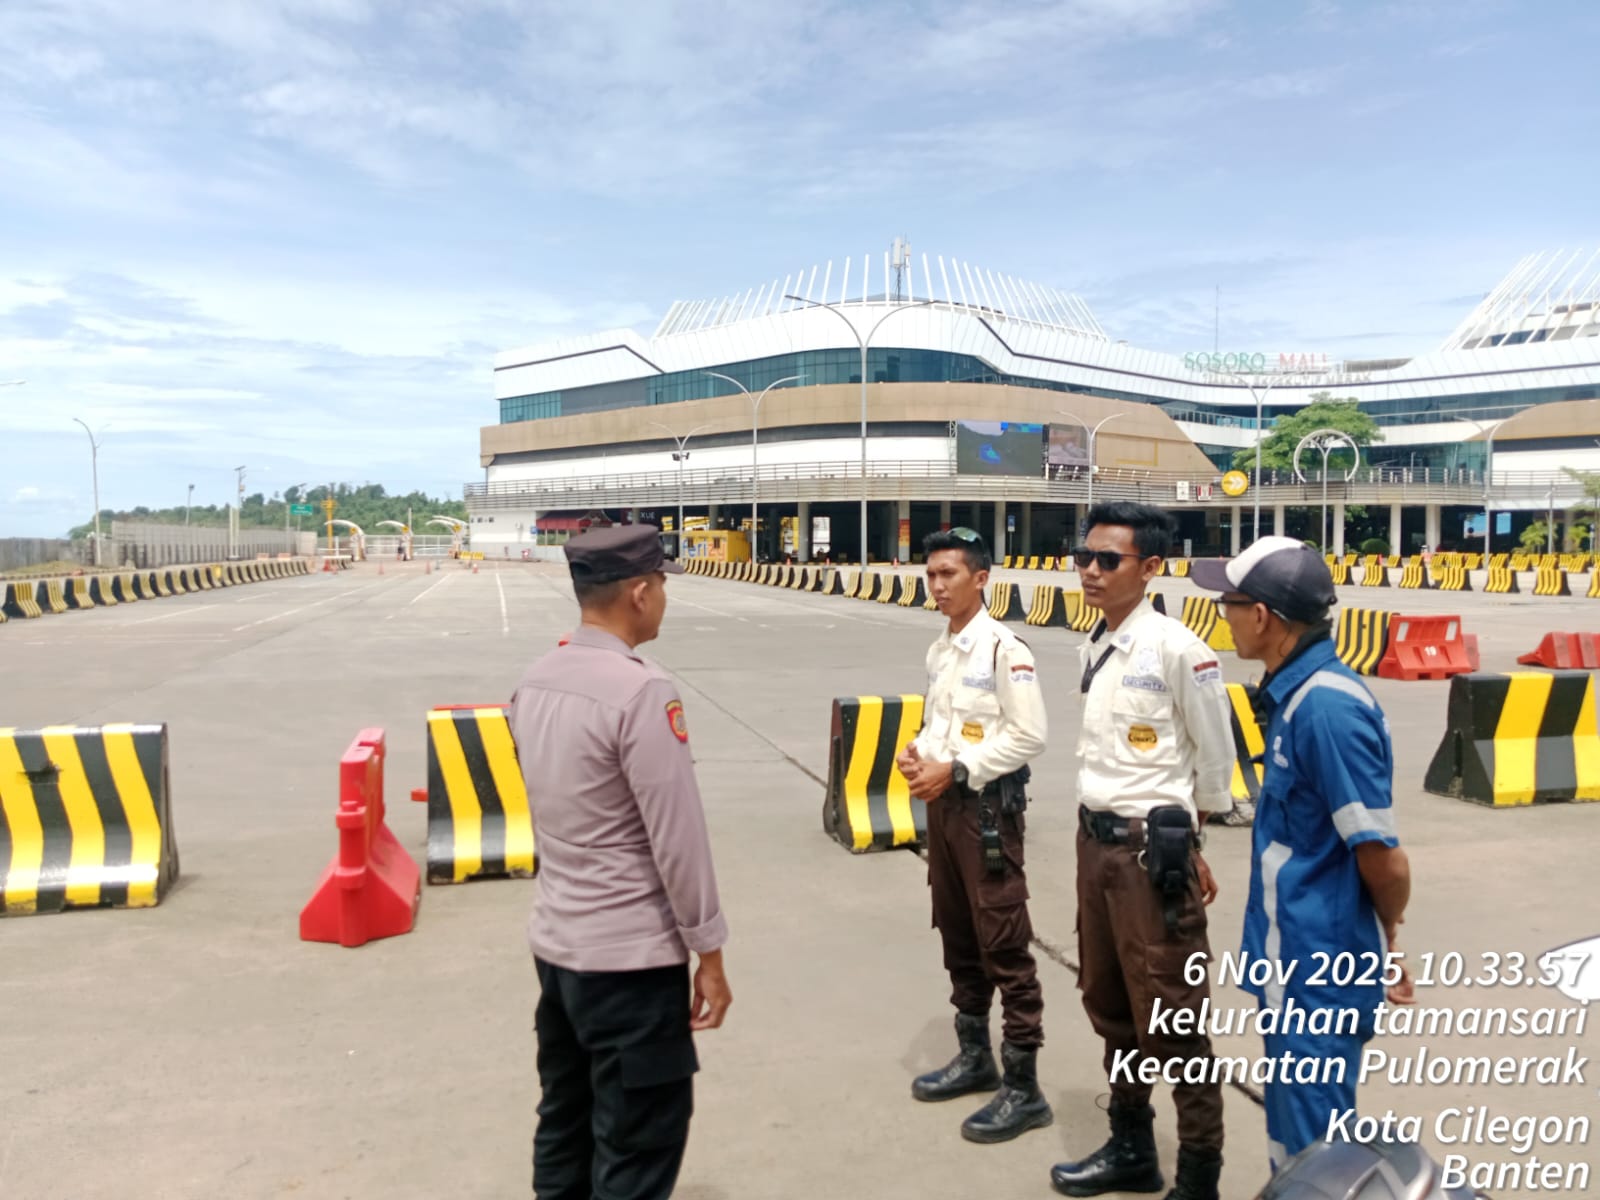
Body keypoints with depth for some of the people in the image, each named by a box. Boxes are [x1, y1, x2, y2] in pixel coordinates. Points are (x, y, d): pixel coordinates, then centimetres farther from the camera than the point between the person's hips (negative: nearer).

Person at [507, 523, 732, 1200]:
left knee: (563, 1125, 21)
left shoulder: (535, 681, 3)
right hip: (630, 956, -8)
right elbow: (678, 839, -19)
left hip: (555, 942, 8)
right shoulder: (641, 691, -21)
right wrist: (708, 953, -10)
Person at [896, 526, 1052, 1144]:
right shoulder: (940, 650, 10)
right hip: (942, 802, 9)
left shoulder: (1005, 648, -15)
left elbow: (1029, 736, -19)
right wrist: (915, 751, 0)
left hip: (987, 806, -9)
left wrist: (955, 769, -18)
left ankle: (1023, 1088, 9)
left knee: (1004, 947, -2)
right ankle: (975, 1057, 34)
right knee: (957, 938, 18)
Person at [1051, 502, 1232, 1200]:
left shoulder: (1178, 650, -15)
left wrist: (1189, 845, 4)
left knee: (1171, 1019, 3)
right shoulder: (1092, 647, 7)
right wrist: (1097, 831, 16)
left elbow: (1214, 757, -6)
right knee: (1108, 1004, 19)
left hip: (1152, 847, -8)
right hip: (1094, 839, 8)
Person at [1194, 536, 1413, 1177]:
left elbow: (1383, 860, -21)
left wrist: (1385, 941, -1)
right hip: (1295, 961, 9)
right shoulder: (1294, 693, 5)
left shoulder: (1327, 707, -24)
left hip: (1320, 969, -9)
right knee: (1292, 1135, 23)